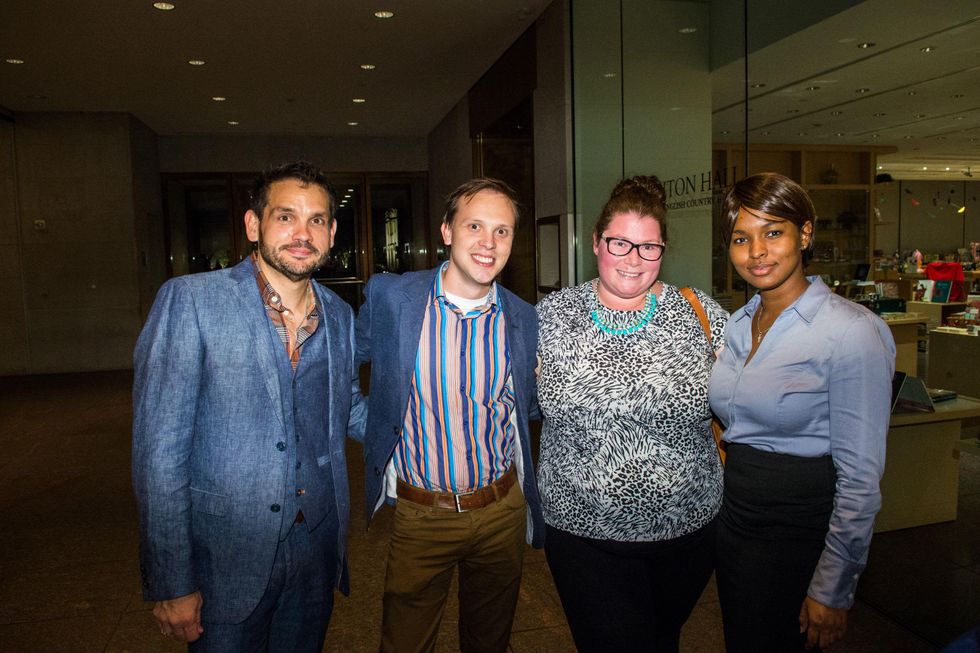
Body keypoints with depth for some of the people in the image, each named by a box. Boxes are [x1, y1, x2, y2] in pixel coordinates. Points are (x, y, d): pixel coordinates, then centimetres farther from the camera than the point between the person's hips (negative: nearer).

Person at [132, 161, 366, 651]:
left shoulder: (340, 316, 2)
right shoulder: (189, 301, -13)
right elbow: (158, 450, -14)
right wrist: (171, 584, -13)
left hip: (317, 551, 5)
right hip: (227, 560, -4)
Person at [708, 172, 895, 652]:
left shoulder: (850, 331, -17)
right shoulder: (738, 324, 5)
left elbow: (860, 477, -17)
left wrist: (832, 590, -15)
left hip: (799, 531, -7)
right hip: (733, 518, 7)